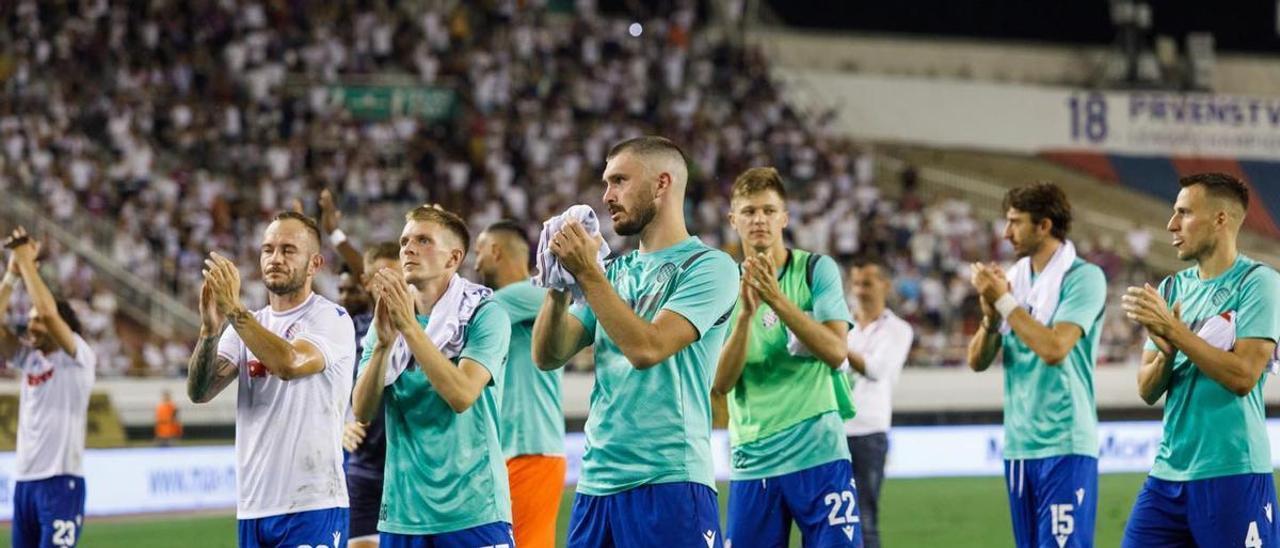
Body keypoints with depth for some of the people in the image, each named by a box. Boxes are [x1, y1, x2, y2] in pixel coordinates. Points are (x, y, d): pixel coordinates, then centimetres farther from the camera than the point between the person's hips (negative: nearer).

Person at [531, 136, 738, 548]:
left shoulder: (708, 266, -4)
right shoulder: (614, 273, 16)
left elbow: (646, 348, -16)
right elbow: (547, 356, 9)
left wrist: (586, 272, -12)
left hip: (668, 482, -6)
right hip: (596, 484, 6)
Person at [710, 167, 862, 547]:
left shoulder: (816, 270, 1)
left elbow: (835, 352, -11)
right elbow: (720, 383, -4)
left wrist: (777, 299, -20)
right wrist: (746, 313, -18)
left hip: (819, 455, -2)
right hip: (752, 462, 2)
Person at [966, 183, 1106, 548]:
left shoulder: (1084, 278, -8)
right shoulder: (1014, 278, 11)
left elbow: (1054, 348, -21)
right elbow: (978, 361, 10)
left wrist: (1005, 300, -13)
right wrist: (991, 313, -8)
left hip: (1064, 446, -7)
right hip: (1018, 446, 7)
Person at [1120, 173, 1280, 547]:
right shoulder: (1172, 288, 12)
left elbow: (1243, 376, -16)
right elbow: (1147, 391, 10)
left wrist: (1172, 328, -16)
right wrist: (1166, 351, -11)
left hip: (1232, 475, -6)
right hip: (1168, 473, 6)